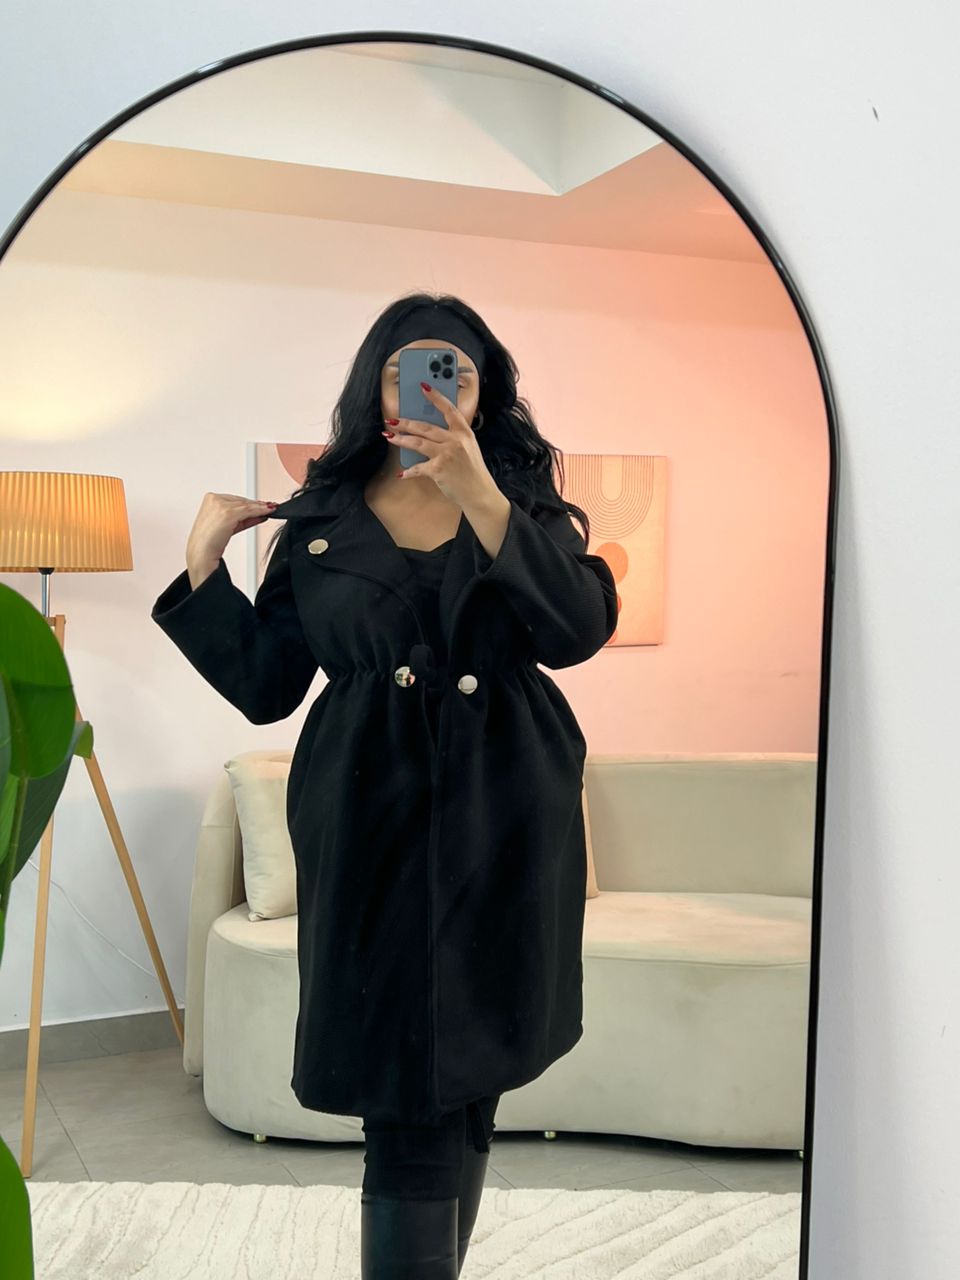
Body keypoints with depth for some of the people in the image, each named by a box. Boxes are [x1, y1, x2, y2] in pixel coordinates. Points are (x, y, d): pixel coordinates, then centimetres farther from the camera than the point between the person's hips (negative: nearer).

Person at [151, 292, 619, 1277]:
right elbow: (263, 687, 6)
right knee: (411, 1100, -3)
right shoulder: (317, 523, 7)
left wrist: (480, 496, -20)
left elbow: (580, 630, -11)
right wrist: (203, 563, -1)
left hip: (505, 824, 2)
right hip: (375, 824, -1)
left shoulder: (525, 502, 8)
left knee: (469, 1084, 12)